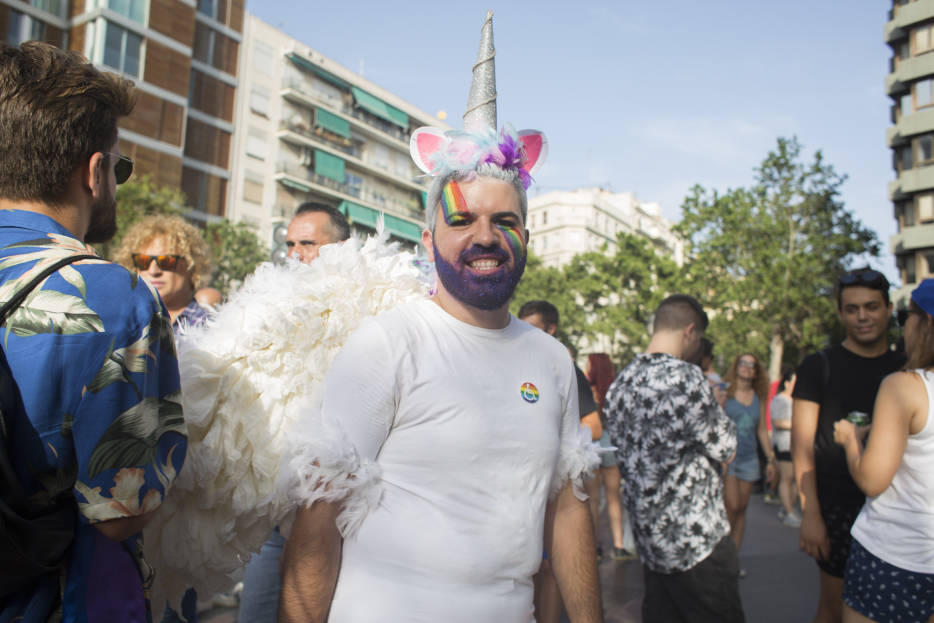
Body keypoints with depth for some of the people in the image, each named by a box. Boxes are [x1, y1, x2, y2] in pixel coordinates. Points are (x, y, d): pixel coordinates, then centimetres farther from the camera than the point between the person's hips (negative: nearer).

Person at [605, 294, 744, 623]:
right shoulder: (686, 378, -21)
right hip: (695, 539, -8)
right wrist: (717, 405, 9)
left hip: (648, 535, 8)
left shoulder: (620, 383, 4)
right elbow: (726, 448, -11)